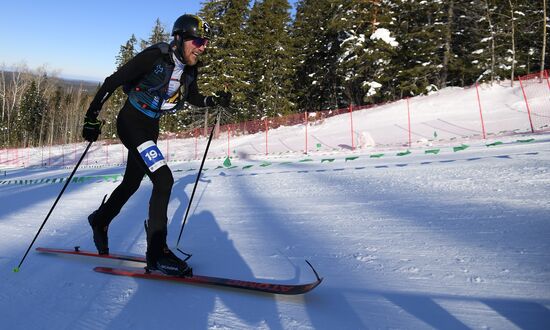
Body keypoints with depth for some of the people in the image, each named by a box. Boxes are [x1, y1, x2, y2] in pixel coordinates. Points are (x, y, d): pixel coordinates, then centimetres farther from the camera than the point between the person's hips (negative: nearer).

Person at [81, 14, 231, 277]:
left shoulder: (188, 70, 0)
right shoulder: (154, 57, -21)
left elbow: (194, 98, 16)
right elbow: (112, 82, -17)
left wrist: (216, 100, -4)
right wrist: (92, 117, -16)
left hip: (151, 127, 8)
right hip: (131, 122, -8)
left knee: (132, 183, 19)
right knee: (164, 179, -20)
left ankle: (100, 220, 46)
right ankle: (156, 253, -11)